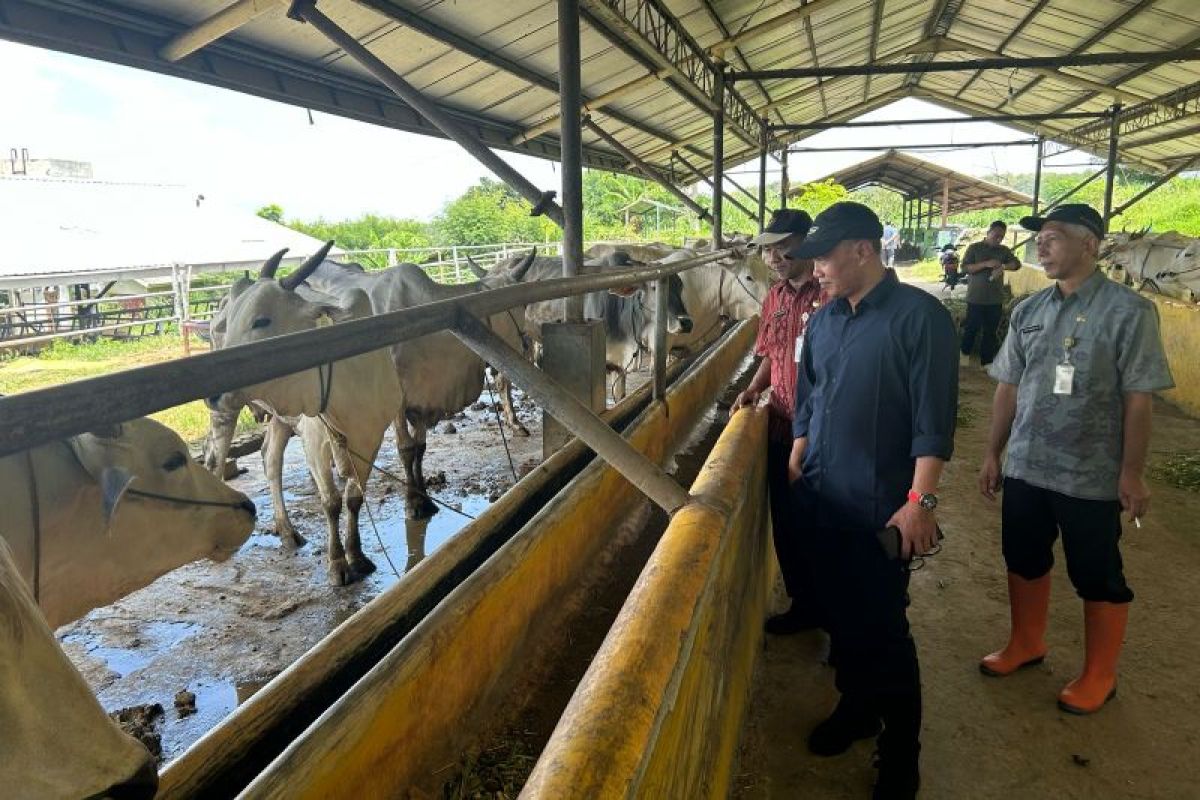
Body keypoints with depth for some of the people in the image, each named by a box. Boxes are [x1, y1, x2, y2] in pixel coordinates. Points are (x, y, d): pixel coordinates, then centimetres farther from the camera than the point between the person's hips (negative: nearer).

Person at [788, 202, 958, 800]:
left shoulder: (919, 315, -11)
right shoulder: (822, 321, 8)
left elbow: (933, 416, -14)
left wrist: (921, 501, -18)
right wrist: (795, 469, 14)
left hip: (879, 508, -6)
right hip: (822, 502, 6)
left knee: (881, 628, 2)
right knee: (838, 615, 17)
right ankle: (855, 707, 40)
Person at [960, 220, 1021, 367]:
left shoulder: (1004, 250, 10)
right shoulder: (974, 248, 0)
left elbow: (1017, 264, -2)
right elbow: (965, 268, -9)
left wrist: (1003, 267, -22)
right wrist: (986, 264, -21)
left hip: (996, 299, 3)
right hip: (976, 298, -3)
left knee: (990, 331, 6)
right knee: (971, 328, 4)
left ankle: (986, 362, 14)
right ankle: (965, 354, 26)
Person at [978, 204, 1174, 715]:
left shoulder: (1128, 311, -10)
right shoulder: (1028, 311, 4)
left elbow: (1138, 399, -10)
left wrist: (1131, 473, -11)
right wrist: (993, 454, 9)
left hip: (1091, 477, -5)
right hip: (1024, 468, 5)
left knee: (1097, 578, 10)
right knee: (1023, 561, 18)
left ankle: (1098, 676, 30)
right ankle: (1026, 644, 40)